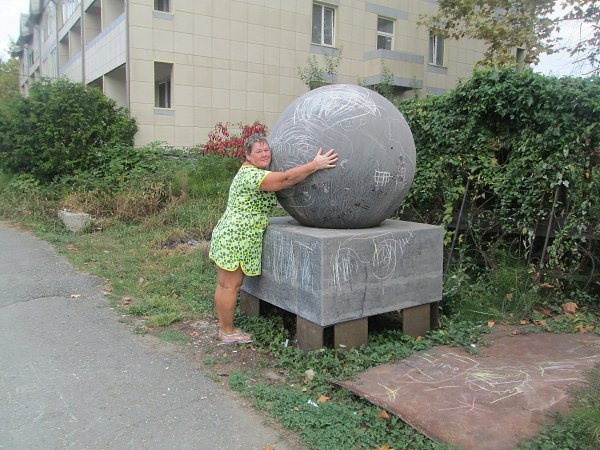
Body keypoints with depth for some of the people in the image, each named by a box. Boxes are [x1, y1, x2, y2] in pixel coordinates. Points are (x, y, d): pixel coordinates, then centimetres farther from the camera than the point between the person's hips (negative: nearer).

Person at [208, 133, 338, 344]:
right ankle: (228, 332, 11)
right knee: (231, 286, 0)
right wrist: (316, 164, -26)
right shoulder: (251, 174, -17)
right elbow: (285, 179, -26)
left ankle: (223, 328, 25)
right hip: (236, 238, -11)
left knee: (223, 285, 14)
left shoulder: (255, 172, 17)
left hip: (226, 235, 11)